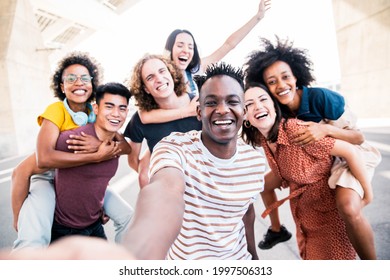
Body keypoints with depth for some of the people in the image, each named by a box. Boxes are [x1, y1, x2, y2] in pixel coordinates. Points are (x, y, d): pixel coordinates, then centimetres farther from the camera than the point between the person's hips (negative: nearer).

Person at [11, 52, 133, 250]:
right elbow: (44, 158, -36)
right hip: (49, 178, -4)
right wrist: (97, 156, -37)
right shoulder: (57, 110, -20)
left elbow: (126, 147, -15)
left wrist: (101, 144, -35)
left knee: (127, 217, -4)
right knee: (33, 241, -31)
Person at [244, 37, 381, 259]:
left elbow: (359, 138, -20)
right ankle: (277, 229, 30)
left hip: (350, 156, -6)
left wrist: (325, 129, -37)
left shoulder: (321, 97, -28)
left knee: (349, 207, -35)